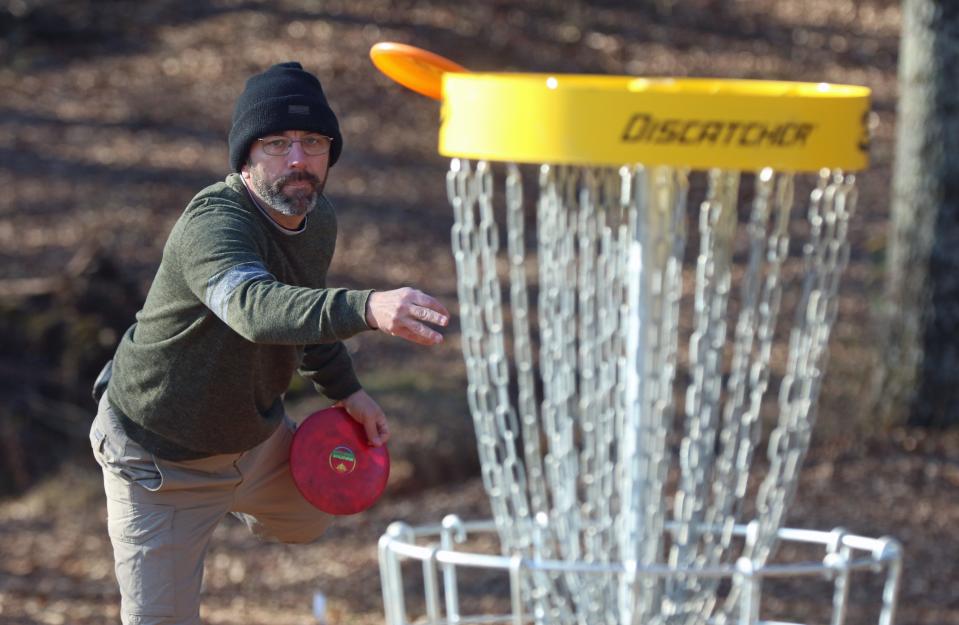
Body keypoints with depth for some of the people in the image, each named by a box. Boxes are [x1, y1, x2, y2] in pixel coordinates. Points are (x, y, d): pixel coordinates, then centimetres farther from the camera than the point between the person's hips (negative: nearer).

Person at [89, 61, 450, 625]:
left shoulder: (318, 219, -7)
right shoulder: (214, 223, -35)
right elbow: (254, 307, -56)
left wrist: (344, 388, 9)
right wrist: (366, 308, -71)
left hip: (257, 433, 8)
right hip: (163, 461, -7)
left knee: (306, 522, 30)